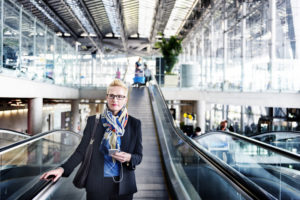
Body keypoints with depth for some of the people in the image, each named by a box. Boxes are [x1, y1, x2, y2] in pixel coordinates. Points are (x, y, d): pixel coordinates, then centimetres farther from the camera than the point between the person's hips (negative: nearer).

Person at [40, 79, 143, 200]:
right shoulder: (93, 121, 0)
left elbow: (139, 156, 4)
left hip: (123, 187, 1)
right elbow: (81, 150, -1)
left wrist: (128, 158, -17)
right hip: (97, 186, 0)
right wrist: (63, 169, -15)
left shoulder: (134, 124, 1)